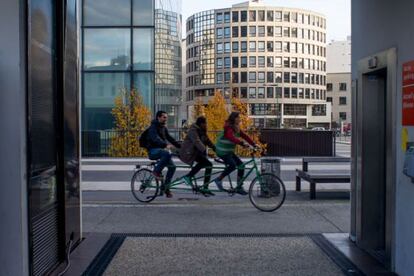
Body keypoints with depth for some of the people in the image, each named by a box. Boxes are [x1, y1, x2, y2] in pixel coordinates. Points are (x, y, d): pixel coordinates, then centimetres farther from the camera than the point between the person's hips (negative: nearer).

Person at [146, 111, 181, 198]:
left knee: (172, 167, -3)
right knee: (167, 154, -36)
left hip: (160, 150, 9)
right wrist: (166, 145, -44)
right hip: (153, 151, -9)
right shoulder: (153, 127, -12)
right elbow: (156, 139, -29)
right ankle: (156, 171, -18)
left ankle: (165, 187, 5)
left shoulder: (163, 128, 16)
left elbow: (170, 138, 17)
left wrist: (181, 146, 7)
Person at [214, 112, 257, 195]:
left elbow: (245, 136, 3)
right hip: (222, 151, -9)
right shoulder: (228, 128, -19)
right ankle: (219, 179, -7)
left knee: (241, 165, -2)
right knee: (232, 165, -26)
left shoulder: (237, 128, 9)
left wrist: (254, 144, -7)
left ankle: (239, 187, 4)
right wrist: (242, 143, -47)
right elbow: (232, 138, -36)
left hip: (229, 151, 9)